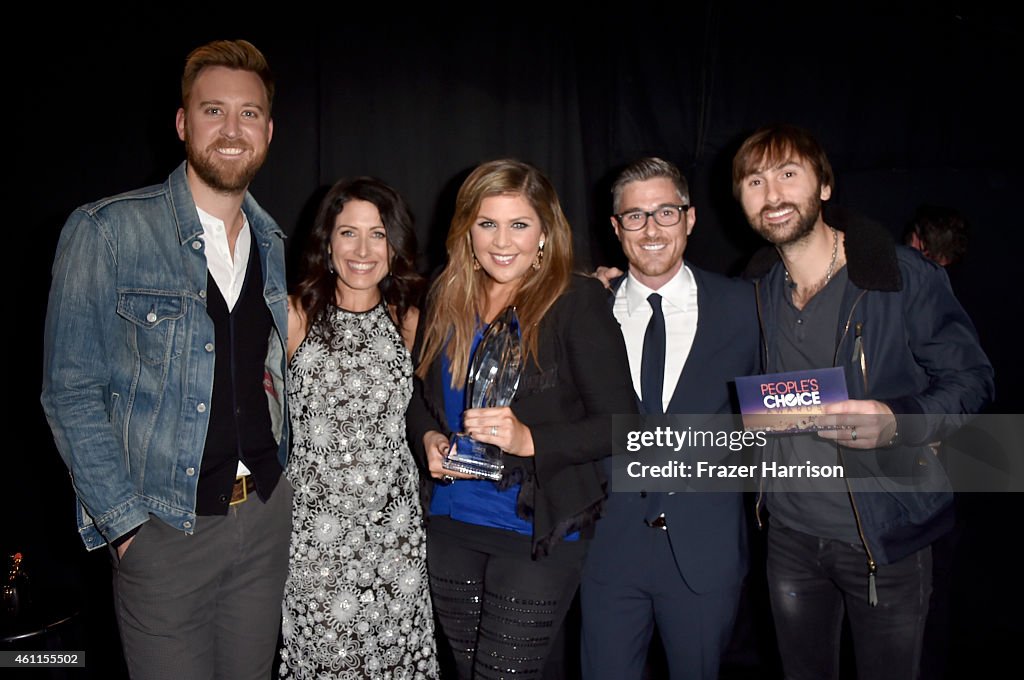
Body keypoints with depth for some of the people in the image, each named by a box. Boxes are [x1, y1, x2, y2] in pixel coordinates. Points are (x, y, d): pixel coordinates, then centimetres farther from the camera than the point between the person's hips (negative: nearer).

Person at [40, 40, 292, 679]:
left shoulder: (272, 244, 6)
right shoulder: (104, 232, -10)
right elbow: (72, 393, -9)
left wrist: (276, 487, 5)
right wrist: (126, 522, -12)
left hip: (268, 513, 5)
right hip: (166, 526, -4)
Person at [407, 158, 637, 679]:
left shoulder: (578, 302, -12)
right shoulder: (445, 299, 4)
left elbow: (620, 423, -14)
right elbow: (419, 394, 15)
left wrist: (529, 440, -27)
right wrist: (427, 438, -7)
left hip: (540, 533, -5)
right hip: (451, 524, 5)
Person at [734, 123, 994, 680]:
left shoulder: (903, 277, -12)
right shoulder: (755, 289, 1)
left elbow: (970, 379, -6)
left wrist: (898, 422, -27)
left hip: (886, 535, -4)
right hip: (790, 534, 4)